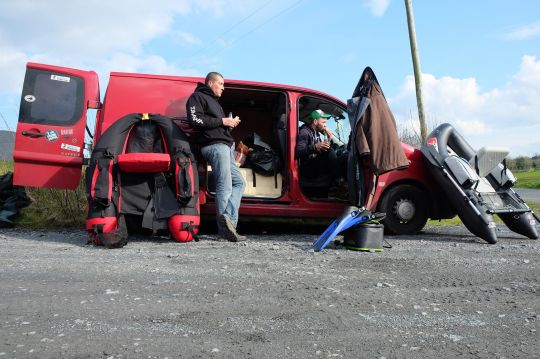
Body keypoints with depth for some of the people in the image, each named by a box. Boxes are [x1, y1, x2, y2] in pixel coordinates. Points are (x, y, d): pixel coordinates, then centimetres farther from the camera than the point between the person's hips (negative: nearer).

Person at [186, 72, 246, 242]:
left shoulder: (213, 101, 31)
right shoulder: (197, 97, 2)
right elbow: (195, 120, -14)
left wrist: (231, 123, 11)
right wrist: (222, 121, -11)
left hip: (226, 145, 10)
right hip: (215, 145, -10)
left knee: (239, 182, 5)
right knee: (225, 187, -14)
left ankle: (227, 219, -6)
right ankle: (224, 228, -15)